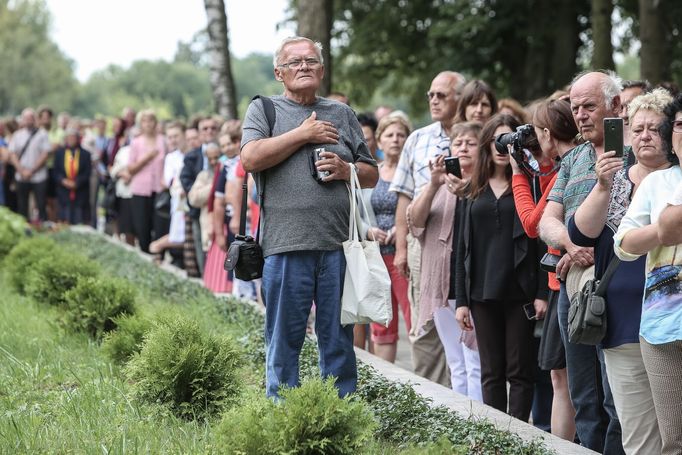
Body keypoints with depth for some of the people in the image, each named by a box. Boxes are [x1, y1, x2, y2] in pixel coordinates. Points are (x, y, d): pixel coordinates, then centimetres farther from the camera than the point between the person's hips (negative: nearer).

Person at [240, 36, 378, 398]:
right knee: (284, 338, 2)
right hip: (285, 245, -3)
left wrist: (346, 170, -2)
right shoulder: (263, 109, 9)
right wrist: (303, 134, -5)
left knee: (339, 338, 6)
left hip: (338, 243, 3)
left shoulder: (341, 114, 18)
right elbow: (251, 158, -9)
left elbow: (371, 175, 20)